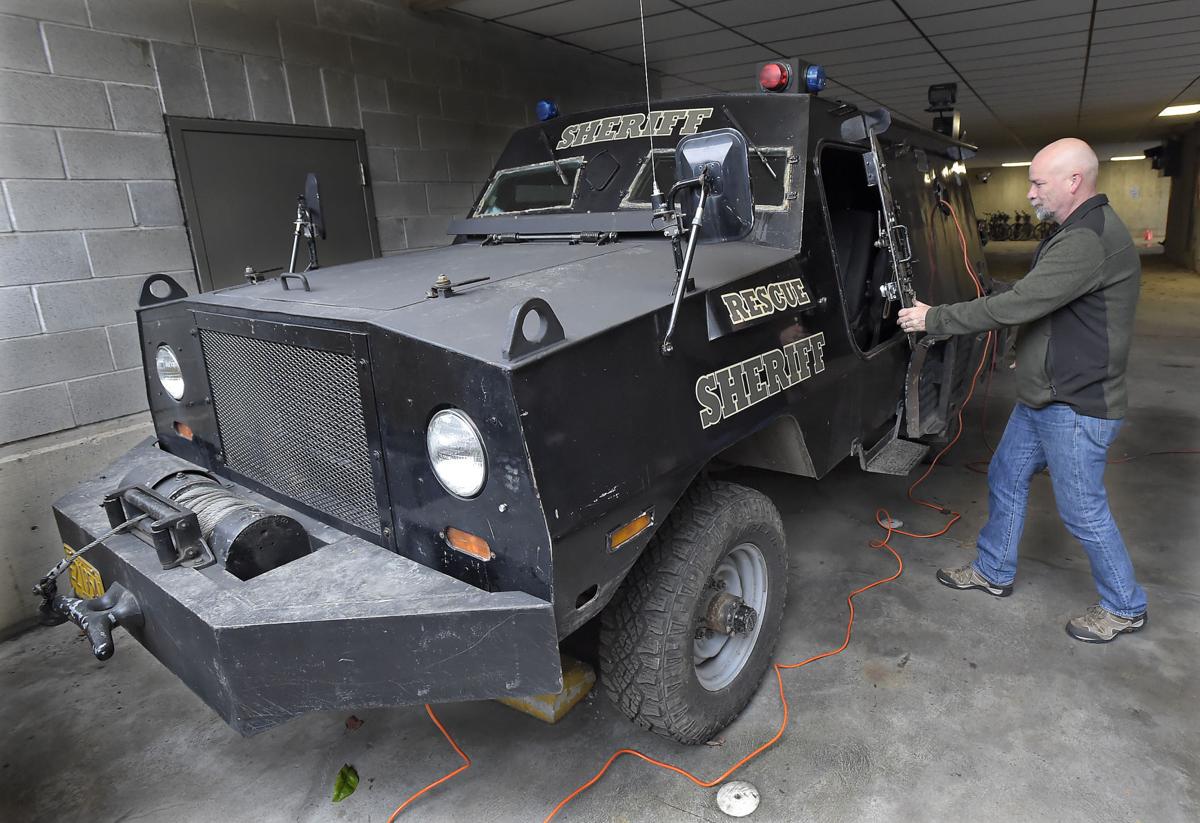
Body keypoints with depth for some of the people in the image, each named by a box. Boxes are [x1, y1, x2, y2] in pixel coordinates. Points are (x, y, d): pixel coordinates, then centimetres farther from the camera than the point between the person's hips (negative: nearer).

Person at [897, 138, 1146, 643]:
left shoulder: (1091, 240, -25)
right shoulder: (1077, 233, 10)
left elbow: (1013, 305, -29)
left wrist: (933, 319, -22)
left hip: (1076, 408, -10)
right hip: (1040, 399, 10)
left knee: (1083, 512, 4)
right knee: (1005, 480, 17)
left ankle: (1124, 608, 26)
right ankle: (994, 573, 33)